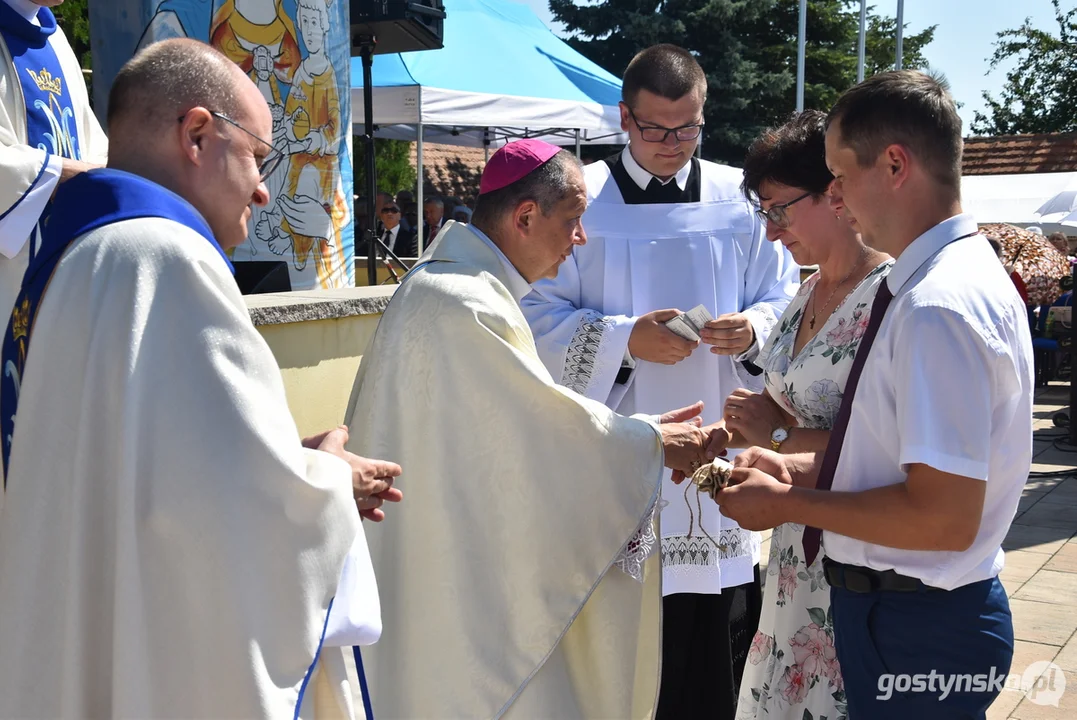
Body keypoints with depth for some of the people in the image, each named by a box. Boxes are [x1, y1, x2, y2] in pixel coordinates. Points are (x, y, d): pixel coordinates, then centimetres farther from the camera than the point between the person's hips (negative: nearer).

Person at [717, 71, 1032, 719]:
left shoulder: (938, 306, -25)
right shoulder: (962, 274, 7)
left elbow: (943, 516, -27)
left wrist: (787, 505, -17)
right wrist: (801, 470, 4)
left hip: (917, 634, -9)